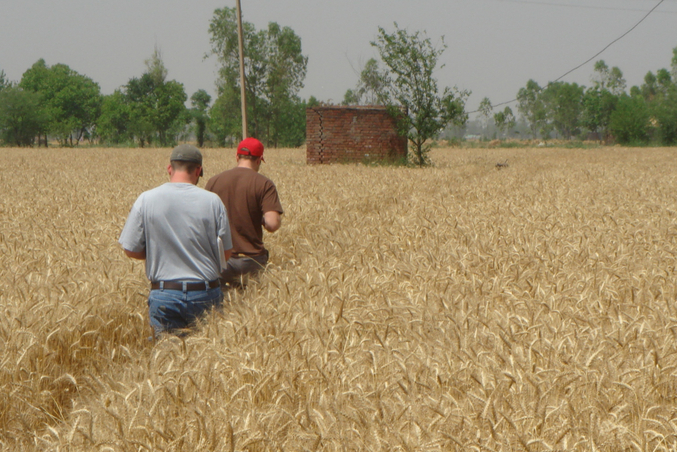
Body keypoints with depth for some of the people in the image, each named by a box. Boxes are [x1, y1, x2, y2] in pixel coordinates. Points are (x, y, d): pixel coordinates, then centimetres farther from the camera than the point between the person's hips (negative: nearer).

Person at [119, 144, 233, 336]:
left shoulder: (146, 200, -5)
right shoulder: (212, 201, -4)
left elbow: (131, 250, 0)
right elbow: (225, 254, 2)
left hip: (164, 296, 0)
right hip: (207, 295, 1)